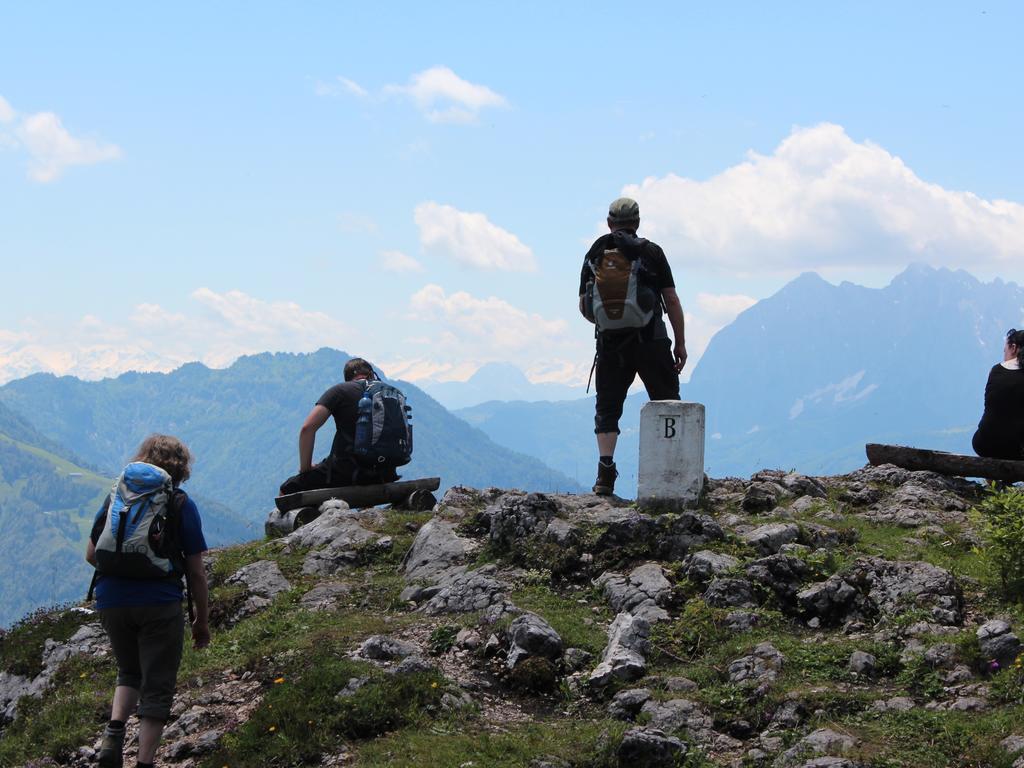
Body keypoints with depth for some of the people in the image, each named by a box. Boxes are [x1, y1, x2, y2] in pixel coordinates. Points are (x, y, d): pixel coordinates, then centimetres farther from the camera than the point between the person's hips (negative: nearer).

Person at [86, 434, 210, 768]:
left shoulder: (116, 495, 11)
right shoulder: (181, 504, 1)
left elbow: (91, 555, 13)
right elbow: (195, 572, 0)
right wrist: (202, 621, 10)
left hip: (110, 600, 4)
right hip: (159, 603, -4)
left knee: (130, 672, 24)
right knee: (157, 687, 7)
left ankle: (114, 731, 2)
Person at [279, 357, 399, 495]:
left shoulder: (340, 390, 2)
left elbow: (307, 428, -8)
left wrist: (305, 468, 2)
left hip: (346, 472, -6)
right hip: (384, 475, 6)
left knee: (287, 490, 6)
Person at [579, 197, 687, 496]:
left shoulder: (595, 255, 7)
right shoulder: (652, 252, 2)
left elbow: (584, 306, 9)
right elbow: (671, 300, -3)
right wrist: (680, 343, 4)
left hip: (610, 344, 2)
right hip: (651, 340, -1)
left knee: (607, 407, 8)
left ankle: (605, 473, -6)